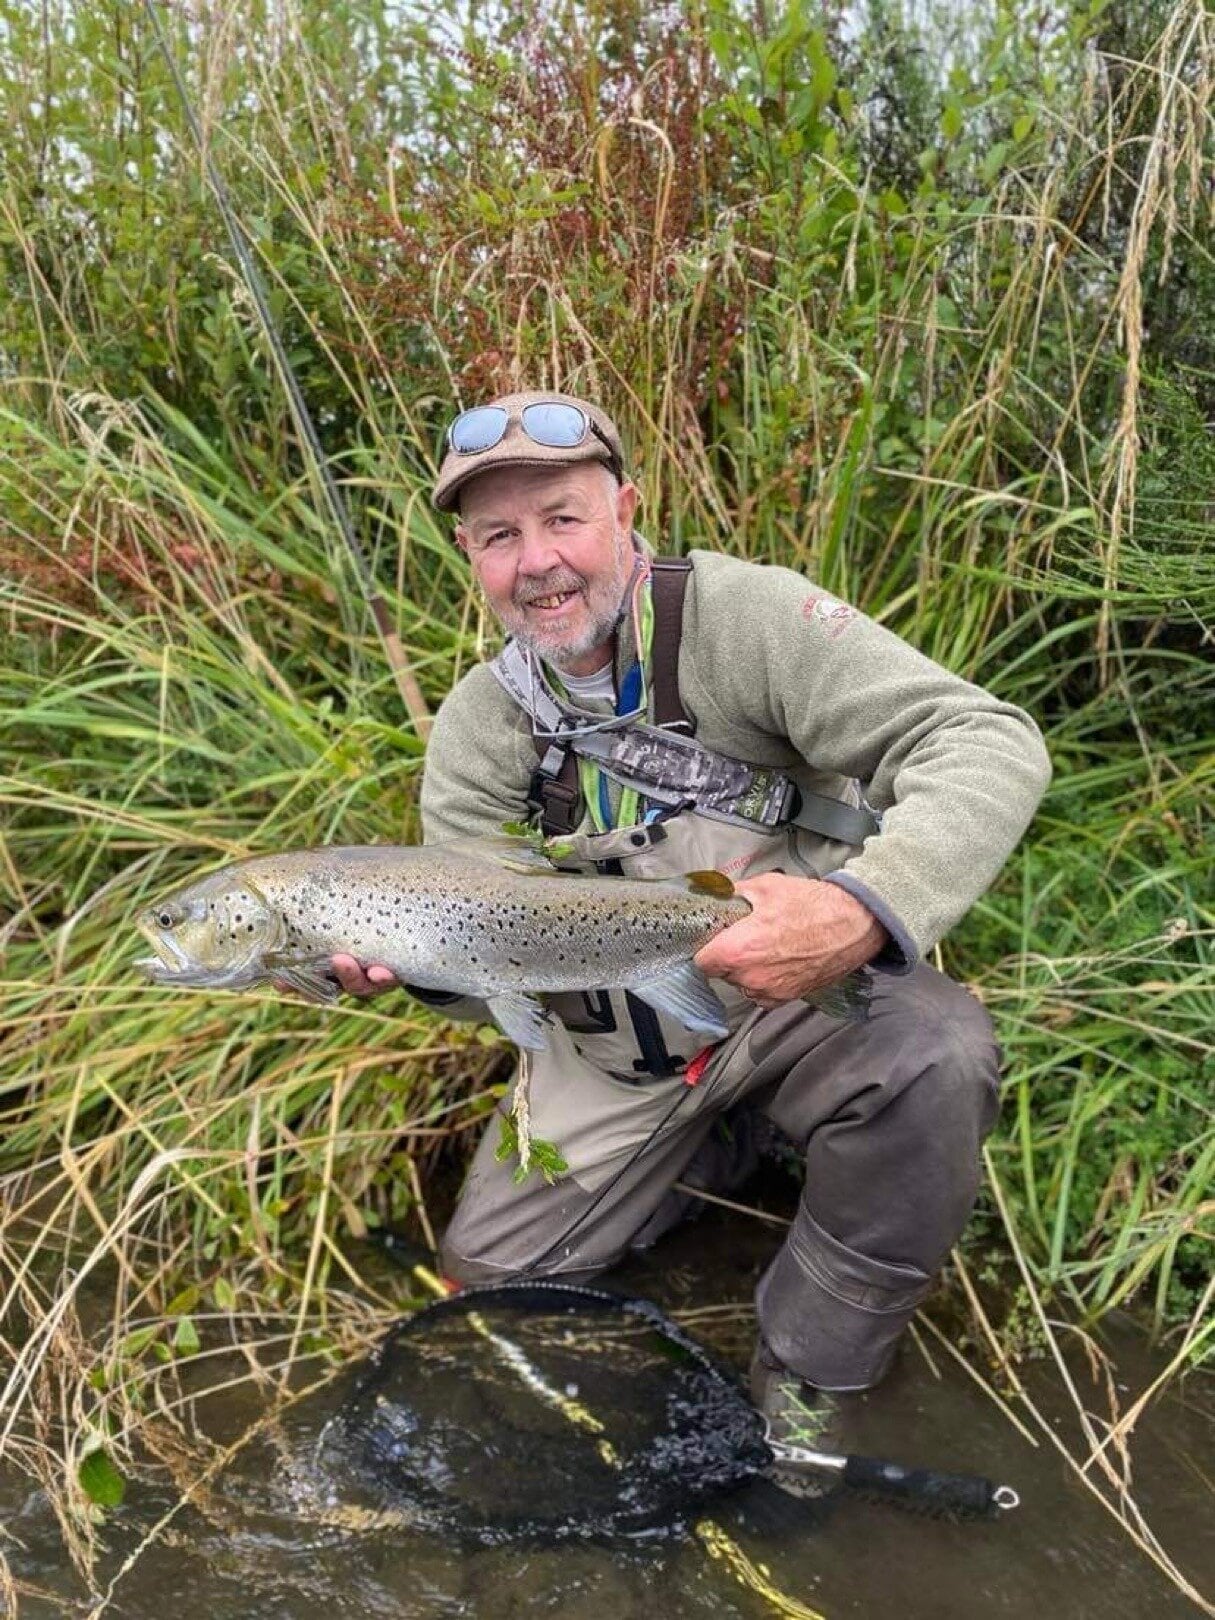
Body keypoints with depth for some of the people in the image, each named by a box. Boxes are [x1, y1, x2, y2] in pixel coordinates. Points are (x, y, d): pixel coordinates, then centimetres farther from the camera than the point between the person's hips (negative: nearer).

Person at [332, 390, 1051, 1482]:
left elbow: (988, 742, -28)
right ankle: (709, 1148, 27)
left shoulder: (742, 614, -18)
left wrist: (866, 905, -47)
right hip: (620, 1047, 5)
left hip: (804, 994, -4)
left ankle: (811, 1372, -9)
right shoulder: (479, 725, -3)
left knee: (933, 1062, -35)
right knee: (489, 1270, 5)